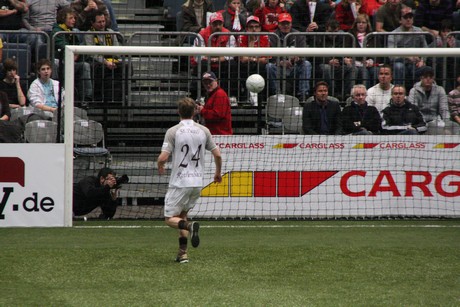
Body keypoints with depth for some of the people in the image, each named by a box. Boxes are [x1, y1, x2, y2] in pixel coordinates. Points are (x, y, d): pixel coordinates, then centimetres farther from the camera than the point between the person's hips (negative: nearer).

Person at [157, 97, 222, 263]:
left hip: (179, 182, -4)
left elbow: (163, 158, -15)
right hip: (197, 182, 4)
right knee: (182, 215, 20)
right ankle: (183, 253, 11)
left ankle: (190, 226, -27)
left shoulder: (173, 131, -9)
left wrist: (160, 168, 9)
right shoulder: (203, 131, 2)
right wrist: (218, 173, 23)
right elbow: (217, 155, 4)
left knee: (170, 219, 5)